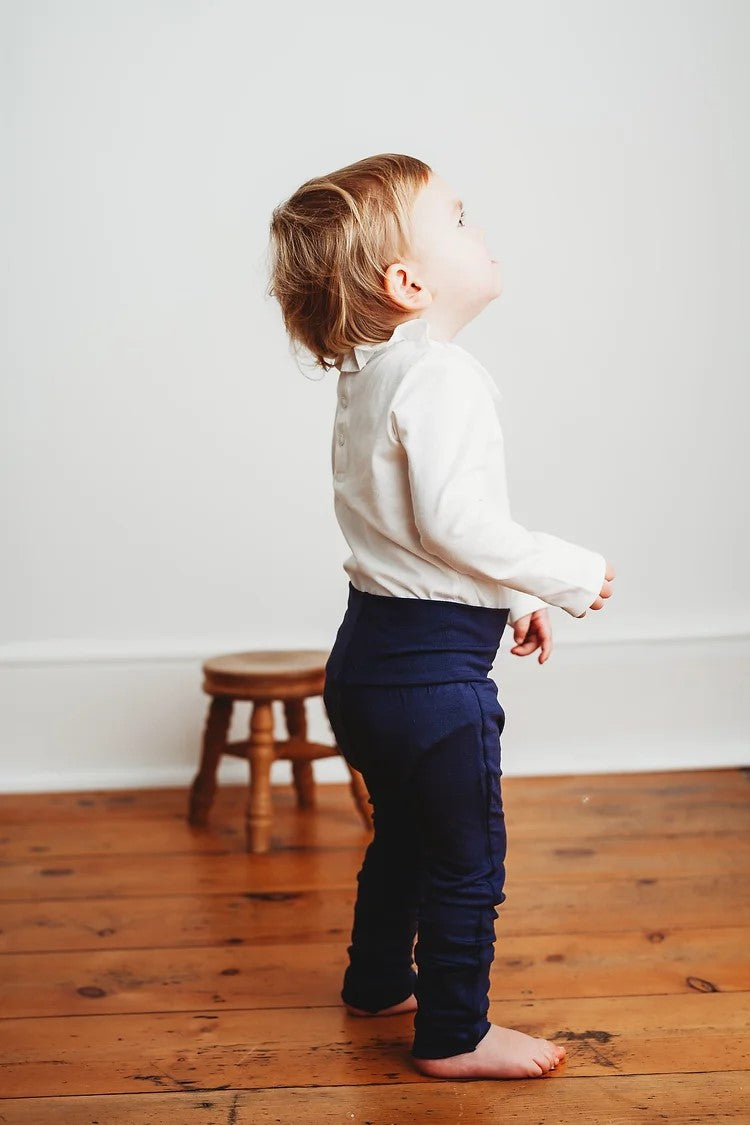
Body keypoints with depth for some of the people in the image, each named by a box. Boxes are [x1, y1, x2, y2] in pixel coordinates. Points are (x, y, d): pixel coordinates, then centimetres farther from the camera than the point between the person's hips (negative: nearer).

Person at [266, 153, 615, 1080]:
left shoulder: (368, 376, 12)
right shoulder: (445, 378, -20)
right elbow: (456, 524, -27)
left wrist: (509, 597, 19)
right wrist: (570, 575, -14)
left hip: (369, 654, 10)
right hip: (431, 665, -10)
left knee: (403, 834, 26)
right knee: (468, 860, 5)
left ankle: (378, 980, 42)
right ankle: (454, 1035, 19)